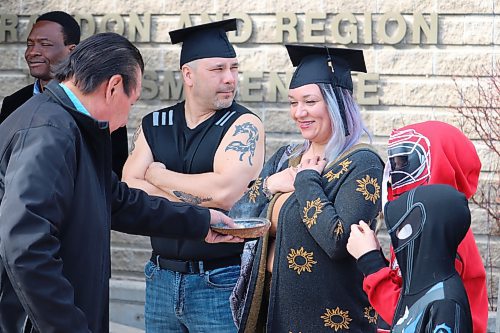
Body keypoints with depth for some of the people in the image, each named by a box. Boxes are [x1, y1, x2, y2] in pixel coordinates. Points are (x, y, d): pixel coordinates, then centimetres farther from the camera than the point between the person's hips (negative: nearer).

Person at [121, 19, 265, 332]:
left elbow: (225, 191, -22)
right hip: (161, 279, 4)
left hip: (220, 283, -4)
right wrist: (201, 196, -14)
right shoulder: (154, 125, 6)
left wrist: (158, 175, -8)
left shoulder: (244, 126, -7)